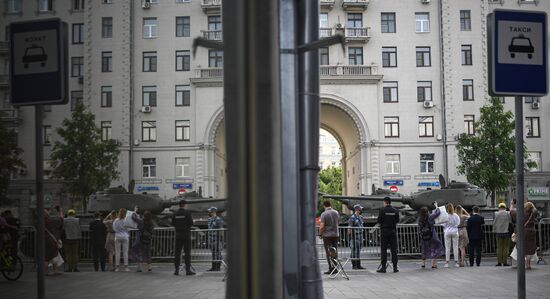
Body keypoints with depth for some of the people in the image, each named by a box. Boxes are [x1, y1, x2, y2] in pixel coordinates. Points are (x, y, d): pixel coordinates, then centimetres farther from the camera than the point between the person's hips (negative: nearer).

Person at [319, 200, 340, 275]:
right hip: (335, 234, 5)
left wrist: (320, 234, -2)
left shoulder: (324, 214, -12)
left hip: (327, 235, -5)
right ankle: (335, 267, 11)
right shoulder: (336, 212, 3)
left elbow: (321, 226, -15)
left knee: (328, 252, -2)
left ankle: (331, 268, -5)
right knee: (335, 251, 10)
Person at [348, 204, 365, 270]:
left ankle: (358, 265, 13)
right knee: (354, 251, -5)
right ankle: (354, 265, -1)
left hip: (360, 237, 8)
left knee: (358, 251, 10)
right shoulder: (352, 218, -10)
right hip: (354, 237, -8)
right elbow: (350, 228, -12)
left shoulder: (360, 217, 15)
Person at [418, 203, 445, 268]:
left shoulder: (420, 219, 0)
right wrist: (436, 206, 14)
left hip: (424, 237, 5)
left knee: (425, 250, 17)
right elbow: (438, 212, -5)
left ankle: (423, 263, 20)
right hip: (431, 235, -5)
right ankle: (433, 264, 1)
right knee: (433, 248, 3)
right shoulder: (430, 217, -12)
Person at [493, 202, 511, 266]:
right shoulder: (508, 214, -3)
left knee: (499, 247, 6)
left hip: (498, 232, 0)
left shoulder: (496, 214, -3)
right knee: (505, 247, 4)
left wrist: (494, 231, 12)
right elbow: (511, 222, 2)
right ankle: (505, 262, 1)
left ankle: (499, 262, 3)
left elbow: (494, 223, 0)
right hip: (506, 232, 0)